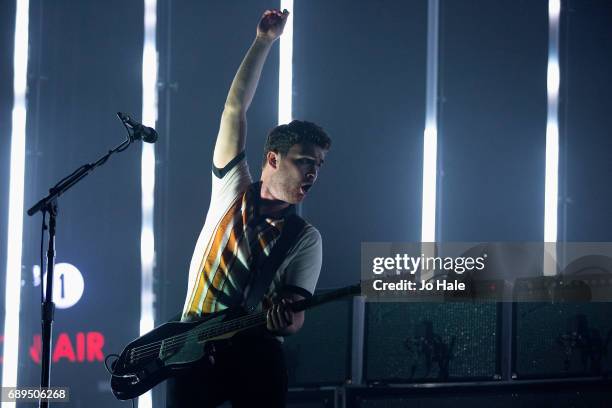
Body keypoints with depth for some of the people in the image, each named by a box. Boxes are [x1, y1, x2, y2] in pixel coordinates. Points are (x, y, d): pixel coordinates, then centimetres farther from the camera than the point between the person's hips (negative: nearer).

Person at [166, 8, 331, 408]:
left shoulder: (306, 239, 5)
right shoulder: (232, 190, 5)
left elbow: (295, 313, -3)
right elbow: (235, 108, 2)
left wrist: (285, 319, -27)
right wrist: (264, 42, 1)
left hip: (256, 353, 0)